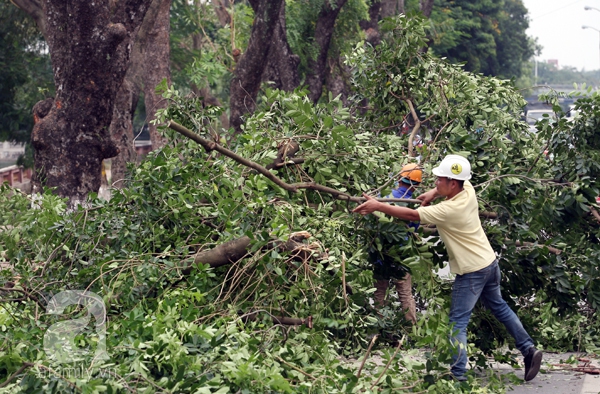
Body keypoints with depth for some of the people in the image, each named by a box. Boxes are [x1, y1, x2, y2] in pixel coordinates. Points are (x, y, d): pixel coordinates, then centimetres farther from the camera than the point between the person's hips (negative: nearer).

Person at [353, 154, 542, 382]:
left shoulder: (449, 210, -27)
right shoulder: (468, 189, -5)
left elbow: (411, 215, -23)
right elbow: (450, 183, 19)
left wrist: (378, 206, -18)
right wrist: (433, 193, 3)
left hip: (472, 272, -9)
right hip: (489, 262, 9)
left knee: (458, 322, -5)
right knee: (499, 307, 24)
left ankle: (457, 375, -8)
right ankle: (528, 349, 26)